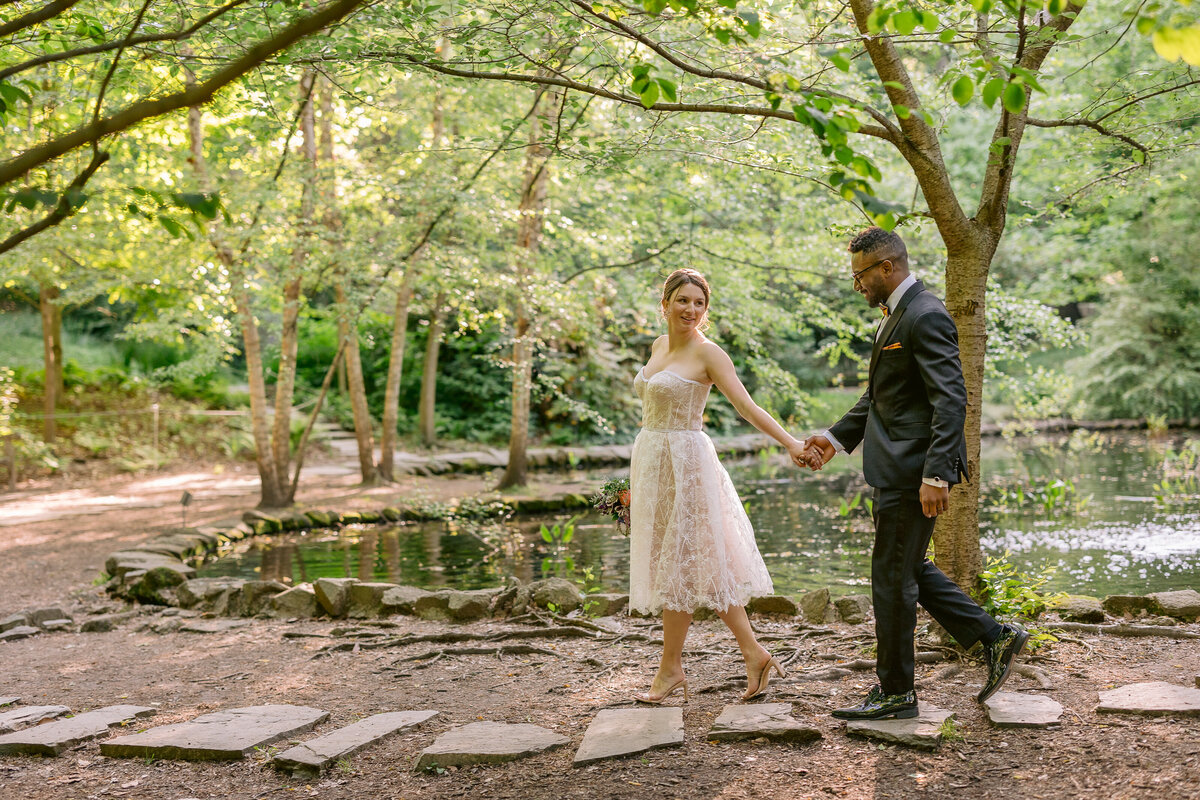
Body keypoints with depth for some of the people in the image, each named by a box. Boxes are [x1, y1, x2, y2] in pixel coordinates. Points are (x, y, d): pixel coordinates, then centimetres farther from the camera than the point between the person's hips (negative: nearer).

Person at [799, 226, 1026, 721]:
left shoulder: (926, 317, -16)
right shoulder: (896, 316, 16)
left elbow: (951, 401, -22)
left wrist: (935, 474, -27)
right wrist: (837, 438, 14)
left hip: (913, 473, -10)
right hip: (898, 471, 11)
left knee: (893, 578, 0)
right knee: (908, 569, 18)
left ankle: (894, 693, 13)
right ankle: (994, 637, 25)